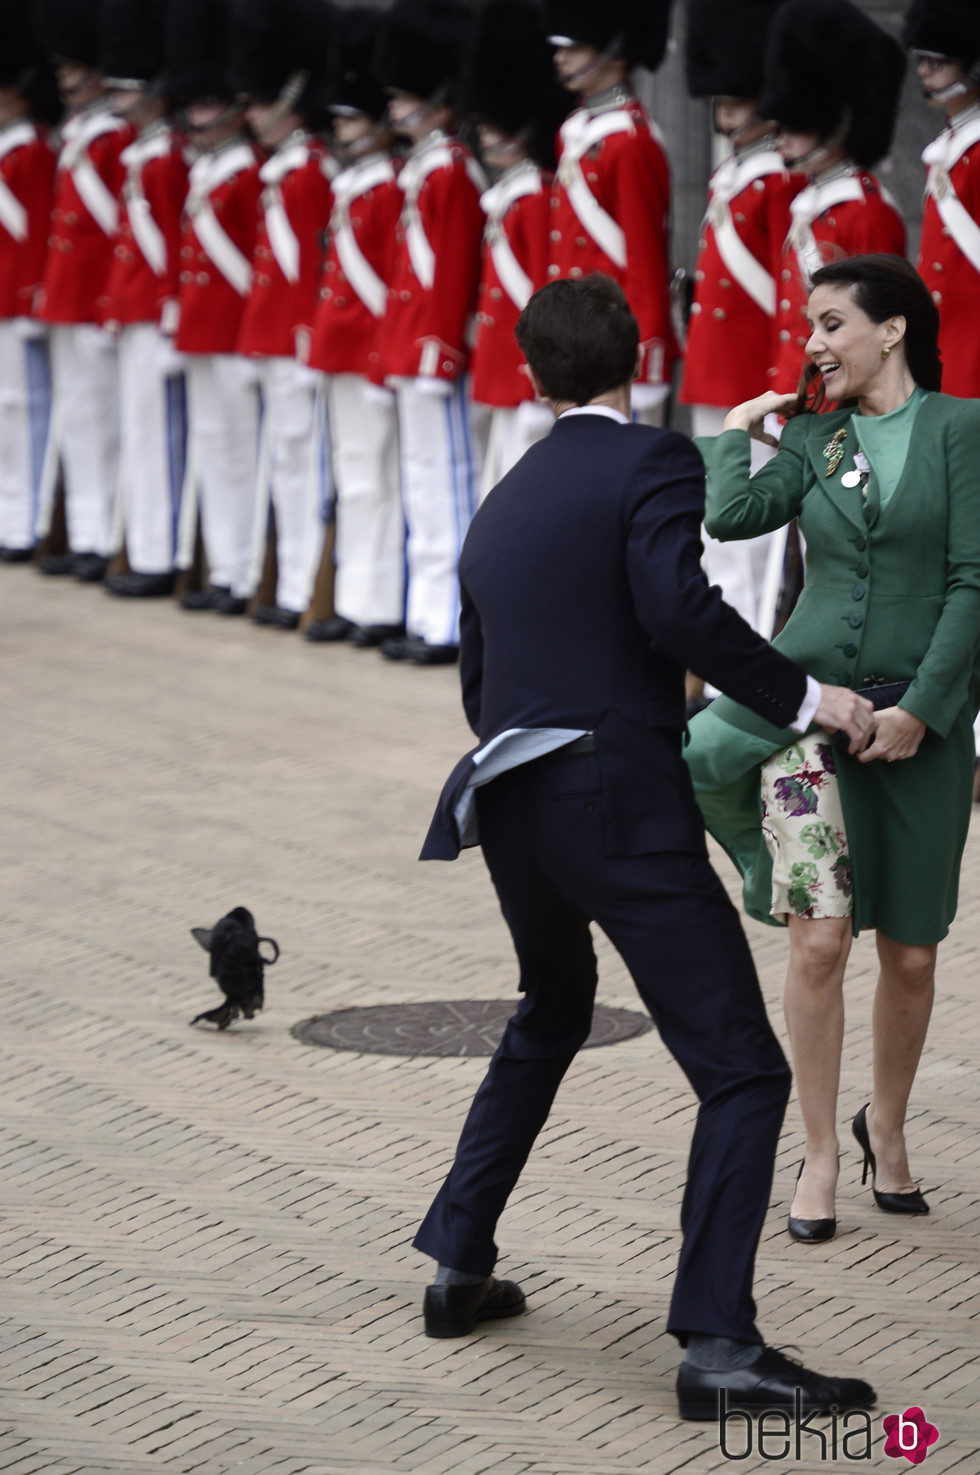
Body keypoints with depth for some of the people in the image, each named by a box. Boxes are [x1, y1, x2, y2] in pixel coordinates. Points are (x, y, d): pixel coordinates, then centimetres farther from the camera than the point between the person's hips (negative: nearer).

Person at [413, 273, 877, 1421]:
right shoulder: (651, 463, -2)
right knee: (742, 1073, -5)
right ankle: (717, 1343, -15)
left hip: (512, 814, 8)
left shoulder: (499, 510, 20)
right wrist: (802, 698, -10)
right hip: (623, 805, -8)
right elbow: (675, 605, -20)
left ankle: (459, 1267, 34)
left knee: (548, 1024, 32)